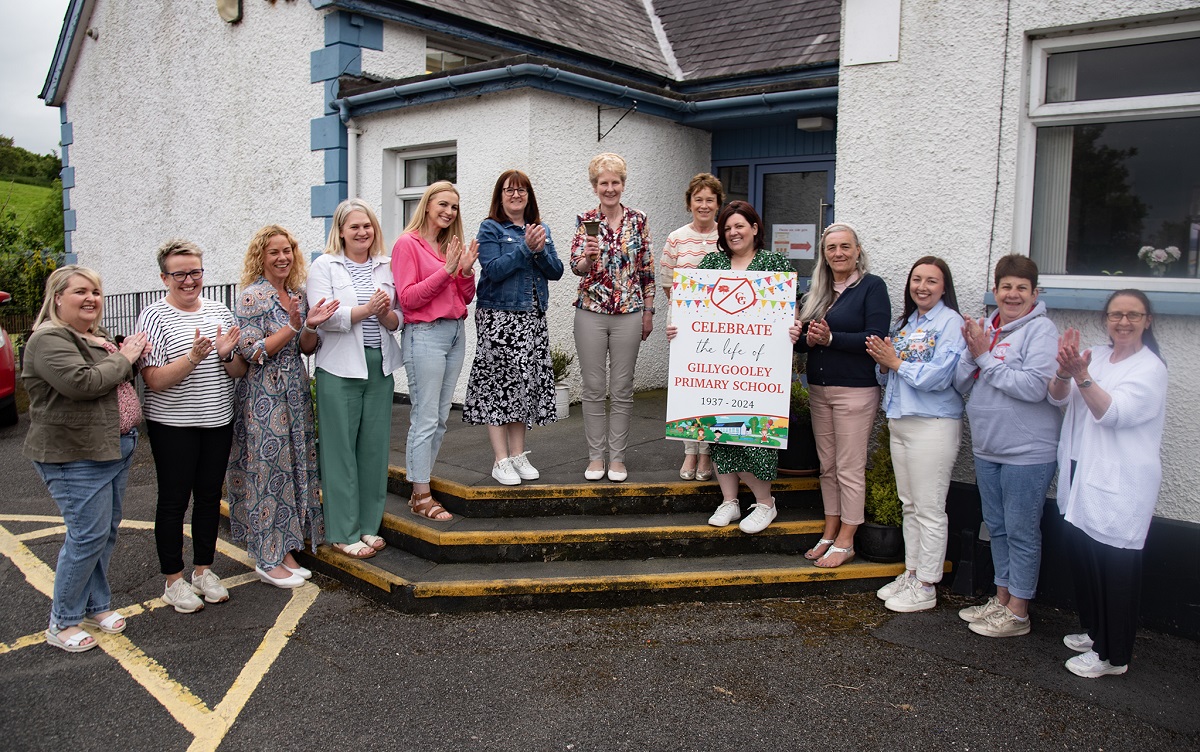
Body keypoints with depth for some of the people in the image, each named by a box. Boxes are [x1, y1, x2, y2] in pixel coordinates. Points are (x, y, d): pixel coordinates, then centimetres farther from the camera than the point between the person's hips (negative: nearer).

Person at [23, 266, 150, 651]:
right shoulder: (49, 339, -14)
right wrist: (122, 358, -14)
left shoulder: (96, 337, 15)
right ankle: (61, 623, 9)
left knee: (107, 530, 14)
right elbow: (82, 383, -28)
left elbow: (118, 382, 24)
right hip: (76, 456, -9)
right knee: (88, 535, -6)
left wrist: (130, 356, 3)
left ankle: (96, 605, 28)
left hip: (115, 447, 9)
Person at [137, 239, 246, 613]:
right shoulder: (154, 316, -8)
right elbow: (154, 381, -15)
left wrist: (226, 354, -13)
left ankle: (204, 569, 28)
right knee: (174, 500, 5)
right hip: (172, 425, -4)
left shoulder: (219, 311, 6)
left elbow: (240, 372, 7)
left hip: (218, 421, 5)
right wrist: (193, 358, -28)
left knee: (210, 496, 13)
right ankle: (174, 579, 18)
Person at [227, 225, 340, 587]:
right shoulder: (252, 296, -10)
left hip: (295, 391, 7)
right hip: (263, 394, -7)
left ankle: (284, 549, 21)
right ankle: (267, 560, 9)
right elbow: (252, 352, -16)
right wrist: (293, 326, -21)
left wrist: (311, 327, -7)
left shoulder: (298, 294, 11)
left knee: (295, 466, 9)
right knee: (268, 469, -2)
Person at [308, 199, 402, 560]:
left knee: (375, 445, 7)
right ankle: (343, 533, 9)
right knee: (340, 448, -1)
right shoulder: (324, 266, 2)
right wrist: (364, 310, -19)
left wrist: (387, 316, -10)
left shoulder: (386, 266, 13)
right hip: (340, 368, -4)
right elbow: (322, 316, -10)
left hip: (380, 365, 4)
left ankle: (369, 525, 20)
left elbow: (398, 319, 11)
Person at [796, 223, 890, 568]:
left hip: (855, 390, -6)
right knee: (827, 466, 13)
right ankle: (829, 534, 23)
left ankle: (845, 542, 10)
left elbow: (875, 339, -15)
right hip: (818, 388, 6)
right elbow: (800, 337, 12)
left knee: (849, 468, -1)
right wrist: (808, 340, -10)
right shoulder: (816, 290, 12)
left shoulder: (872, 286, -6)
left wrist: (830, 338, -22)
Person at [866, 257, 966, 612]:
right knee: (909, 505, 15)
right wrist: (882, 363, -4)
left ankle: (926, 586, 9)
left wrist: (896, 362, -12)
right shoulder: (903, 323, 15)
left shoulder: (950, 322, -8)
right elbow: (888, 376, 16)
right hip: (900, 421, 8)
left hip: (933, 425, -8)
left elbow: (939, 376, -19)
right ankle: (911, 572, 26)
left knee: (929, 509, 0)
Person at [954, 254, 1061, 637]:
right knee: (997, 527, 17)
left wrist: (985, 357, -15)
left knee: (1021, 532, 4)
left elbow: (1033, 387, -23)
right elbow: (961, 384, 6)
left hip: (1027, 452, -7)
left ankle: (1017, 612, 16)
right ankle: (1001, 599, 32)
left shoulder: (1041, 329, -11)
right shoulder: (984, 328, 8)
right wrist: (972, 352, -11)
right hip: (987, 449, 7)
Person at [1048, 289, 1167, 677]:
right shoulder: (1095, 357, 11)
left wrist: (1081, 375, -33)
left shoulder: (1151, 368, -7)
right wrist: (1064, 371, -22)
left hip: (1121, 484, -6)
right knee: (1084, 559, 14)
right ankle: (1094, 631, 33)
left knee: (1116, 567, 0)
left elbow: (1113, 413, -20)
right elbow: (1058, 397, -1)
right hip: (1082, 475, 6)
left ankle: (1113, 655, 11)